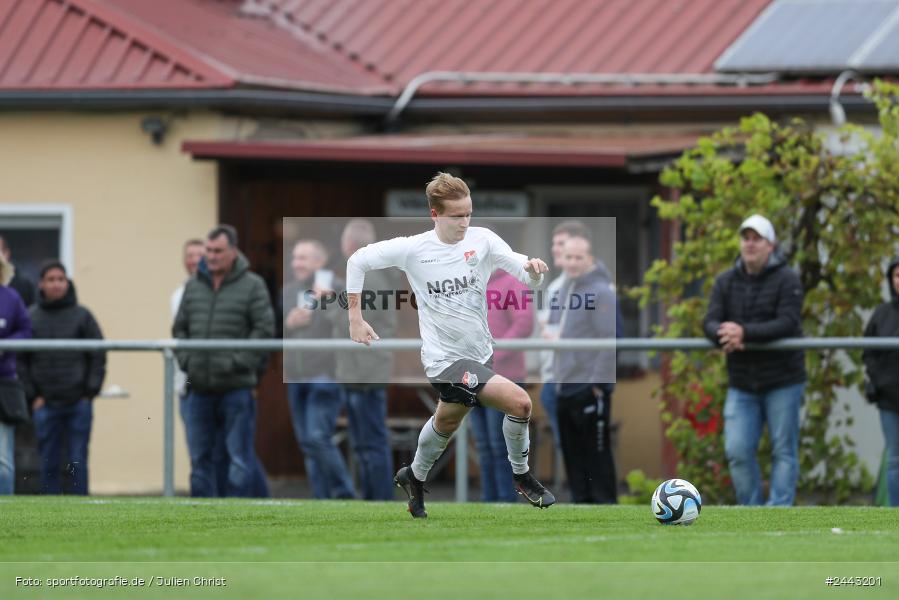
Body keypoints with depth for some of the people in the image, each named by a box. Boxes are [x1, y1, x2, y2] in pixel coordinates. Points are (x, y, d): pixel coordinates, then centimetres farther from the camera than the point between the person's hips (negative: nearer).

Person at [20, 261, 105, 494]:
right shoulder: (31, 317, 3)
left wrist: (91, 391, -1)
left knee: (78, 461, 0)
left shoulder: (81, 315, 2)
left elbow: (98, 355, 6)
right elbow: (22, 360, 6)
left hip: (79, 403, -1)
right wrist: (32, 394, -2)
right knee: (48, 463, 2)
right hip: (46, 404, 1)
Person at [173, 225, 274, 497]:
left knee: (239, 457, -3)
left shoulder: (252, 286, -2)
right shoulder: (194, 286, 12)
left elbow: (265, 329, -7)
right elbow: (179, 328, 17)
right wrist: (185, 359, 1)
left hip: (236, 386, -5)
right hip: (200, 388, 5)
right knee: (200, 457, 9)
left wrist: (238, 362, -14)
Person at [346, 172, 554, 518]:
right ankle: (522, 477, 1)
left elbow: (529, 279, -16)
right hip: (445, 357, -5)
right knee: (519, 402, -20)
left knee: (447, 422, 27)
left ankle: (414, 479, 53)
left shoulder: (482, 240, -8)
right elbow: (358, 261, -1)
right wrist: (355, 318, -3)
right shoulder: (412, 249, -13)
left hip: (480, 354, 5)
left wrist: (532, 269, -40)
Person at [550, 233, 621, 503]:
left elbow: (610, 340, -16)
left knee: (597, 455, -5)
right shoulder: (563, 291, 16)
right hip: (564, 388, 8)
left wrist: (599, 383, -19)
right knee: (573, 455, 11)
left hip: (590, 389, -8)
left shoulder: (601, 292, -11)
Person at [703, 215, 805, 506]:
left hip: (782, 381, -4)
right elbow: (710, 322, -3)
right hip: (741, 384, 4)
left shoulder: (786, 279, -7)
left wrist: (744, 332, -29)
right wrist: (724, 334, -28)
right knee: (737, 451, -2)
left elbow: (787, 323, -19)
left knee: (783, 451, -1)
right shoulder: (726, 282, 8)